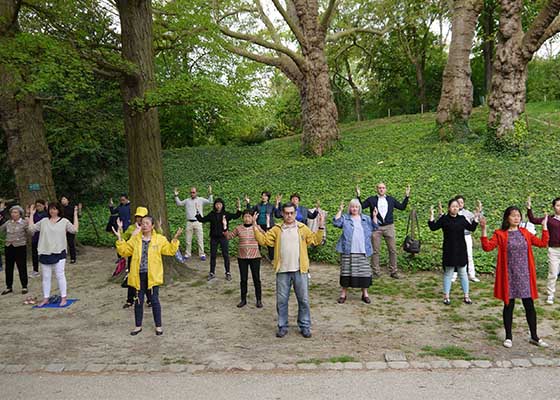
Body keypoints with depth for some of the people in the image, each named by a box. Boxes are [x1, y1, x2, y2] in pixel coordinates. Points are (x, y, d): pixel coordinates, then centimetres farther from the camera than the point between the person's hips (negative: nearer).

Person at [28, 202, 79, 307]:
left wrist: (75, 215, -12)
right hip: (45, 253, 3)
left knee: (60, 276, 0)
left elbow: (74, 229, -12)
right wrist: (31, 214, 9)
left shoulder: (64, 221, 0)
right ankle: (45, 298, 19)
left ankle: (63, 298, 6)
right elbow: (31, 228, 8)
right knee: (46, 277, 10)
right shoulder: (44, 221, 9)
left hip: (59, 253, -3)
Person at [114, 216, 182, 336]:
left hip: (153, 275, -2)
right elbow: (124, 251, 5)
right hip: (139, 275, 2)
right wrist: (119, 238, -4)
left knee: (154, 300, 5)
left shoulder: (160, 239, -1)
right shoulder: (135, 239, 4)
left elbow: (170, 250, -1)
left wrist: (175, 239, -13)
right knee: (138, 300, 11)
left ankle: (158, 326, 19)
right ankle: (138, 326, 26)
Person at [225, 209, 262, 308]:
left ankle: (259, 300, 16)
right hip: (242, 257, 2)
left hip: (255, 257, -2)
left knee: (256, 279, 4)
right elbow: (229, 237, 5)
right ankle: (243, 300, 23)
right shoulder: (239, 228, 3)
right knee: (243, 279, 10)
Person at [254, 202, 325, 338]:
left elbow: (315, 240, 2)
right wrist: (255, 228, -9)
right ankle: (282, 327, 21)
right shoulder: (276, 229, 5)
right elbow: (263, 240, 1)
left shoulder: (302, 228, 5)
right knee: (281, 300, 7)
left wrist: (320, 228, -9)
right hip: (283, 271, 0)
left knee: (303, 300, 7)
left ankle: (305, 326, 20)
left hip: (300, 271, 0)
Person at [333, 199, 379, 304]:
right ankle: (344, 293, 14)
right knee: (346, 271, 2)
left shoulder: (366, 219, 15)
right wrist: (340, 211, -12)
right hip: (347, 251, -2)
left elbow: (374, 227, 8)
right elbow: (336, 222, -9)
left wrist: (374, 216, -3)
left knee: (364, 272, 3)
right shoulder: (345, 218, 6)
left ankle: (365, 293, 17)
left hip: (362, 251, 2)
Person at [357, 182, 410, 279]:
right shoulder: (371, 199, 5)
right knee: (375, 251, 0)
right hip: (376, 228, -2)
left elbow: (402, 207, 16)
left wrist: (407, 196, 8)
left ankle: (394, 271, 13)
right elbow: (361, 206, 1)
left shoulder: (391, 199, 12)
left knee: (392, 250, 4)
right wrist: (358, 196, -10)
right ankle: (376, 272, 9)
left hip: (389, 227, 2)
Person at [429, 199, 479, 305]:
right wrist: (431, 216, -20)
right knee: (448, 273, 6)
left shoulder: (462, 219, 4)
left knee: (463, 273, 9)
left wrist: (476, 218, -5)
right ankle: (446, 296, 15)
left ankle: (466, 296, 20)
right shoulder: (444, 219, -4)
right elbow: (433, 227, -12)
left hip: (461, 250, 3)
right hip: (449, 251, -2)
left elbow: (472, 228, 2)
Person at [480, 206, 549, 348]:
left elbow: (543, 243, 9)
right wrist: (484, 230, -25)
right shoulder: (500, 234, -4)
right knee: (509, 306, 6)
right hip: (509, 276, -3)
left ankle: (534, 337, 22)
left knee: (529, 306, 8)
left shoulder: (525, 233, 8)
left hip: (525, 275, 3)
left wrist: (544, 226, 6)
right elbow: (487, 247, -16)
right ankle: (508, 337, 19)